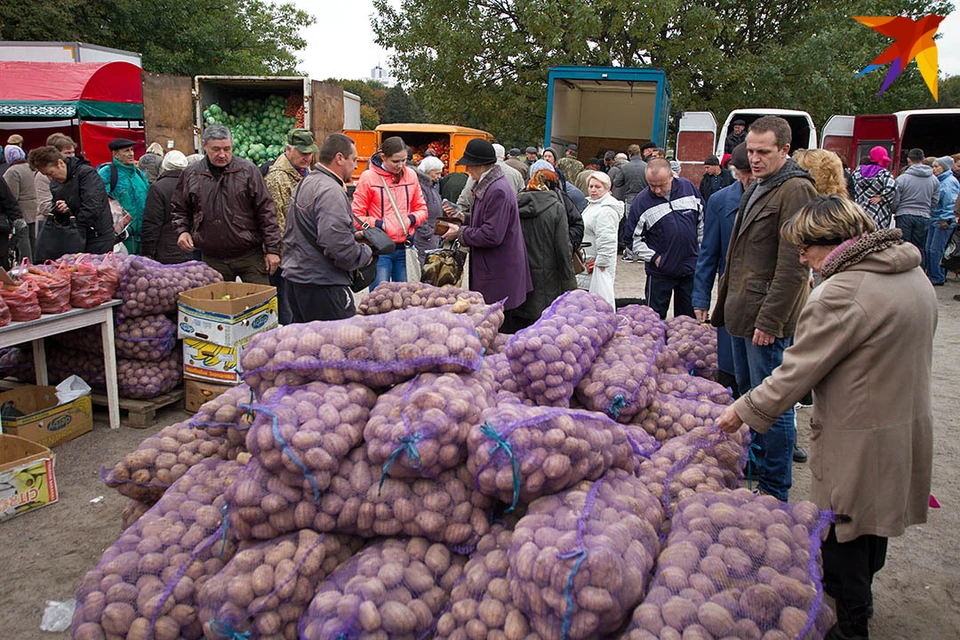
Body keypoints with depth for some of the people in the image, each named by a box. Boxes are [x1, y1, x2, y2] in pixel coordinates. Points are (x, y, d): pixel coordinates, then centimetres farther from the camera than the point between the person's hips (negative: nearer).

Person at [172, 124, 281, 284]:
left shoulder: (248, 170, -2)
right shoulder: (190, 175, 5)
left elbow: (265, 211, -3)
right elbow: (180, 210, 19)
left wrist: (272, 249, -6)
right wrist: (182, 230, -1)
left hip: (250, 256, -2)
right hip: (212, 260, 2)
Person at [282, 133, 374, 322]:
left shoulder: (306, 183, 16)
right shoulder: (330, 192, -17)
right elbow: (339, 247, -26)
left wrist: (353, 235, 14)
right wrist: (366, 254, -8)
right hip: (320, 285, -11)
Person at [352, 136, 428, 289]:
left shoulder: (410, 175, 6)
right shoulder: (368, 177, -6)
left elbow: (421, 208, 16)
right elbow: (356, 215, -3)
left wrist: (411, 219, -5)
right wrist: (378, 224, -16)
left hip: (404, 248, 4)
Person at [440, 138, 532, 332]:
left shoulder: (498, 191, -20)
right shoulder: (487, 187, 13)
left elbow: (492, 235, -24)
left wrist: (460, 233, -12)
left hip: (500, 277, -10)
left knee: (500, 328, -4)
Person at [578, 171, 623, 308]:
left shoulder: (606, 210, -19)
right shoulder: (592, 205, 16)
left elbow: (606, 240, -24)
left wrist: (601, 263, -22)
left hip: (599, 266, -11)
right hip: (588, 263, 11)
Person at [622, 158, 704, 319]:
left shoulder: (689, 188, -2)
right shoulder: (641, 201, -11)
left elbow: (702, 221, 9)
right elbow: (631, 238, -5)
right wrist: (655, 257, -11)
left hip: (691, 269, 3)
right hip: (660, 272, -3)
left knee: (689, 317, 14)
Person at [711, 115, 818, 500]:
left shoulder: (796, 190, -13)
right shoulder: (757, 188, 18)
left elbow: (793, 264, -19)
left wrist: (769, 320, -20)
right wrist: (726, 303, 20)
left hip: (768, 320, -10)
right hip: (742, 312, 10)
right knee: (749, 395, 19)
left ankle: (775, 491, 9)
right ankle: (752, 469, 33)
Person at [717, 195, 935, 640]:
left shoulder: (842, 293, -26)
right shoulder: (912, 274, 3)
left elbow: (796, 371, -22)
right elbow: (906, 355, 13)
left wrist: (744, 411, -10)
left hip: (858, 441, -9)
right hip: (908, 424, 9)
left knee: (846, 526, 8)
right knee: (874, 515, 26)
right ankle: (859, 591, 48)